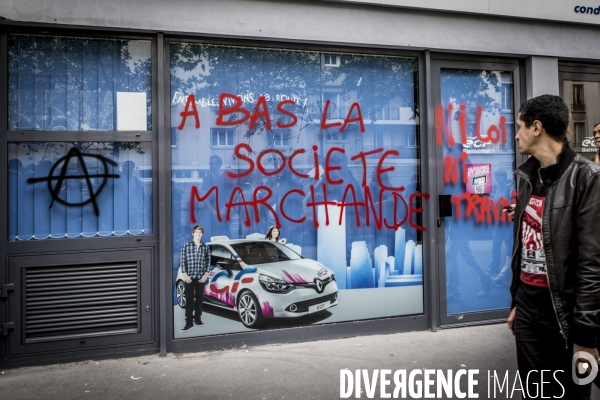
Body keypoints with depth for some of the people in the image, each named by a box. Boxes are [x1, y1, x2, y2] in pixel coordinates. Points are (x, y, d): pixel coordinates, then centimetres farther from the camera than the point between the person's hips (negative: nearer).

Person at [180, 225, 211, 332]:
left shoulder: (206, 247, 4)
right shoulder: (186, 246, -2)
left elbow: (208, 261, 6)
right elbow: (182, 261, -3)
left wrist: (205, 275, -2)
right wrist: (185, 275, -9)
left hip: (201, 277, 2)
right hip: (189, 277, -2)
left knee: (199, 299, 10)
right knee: (189, 299, -2)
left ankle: (197, 318, 23)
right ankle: (189, 322, 1)